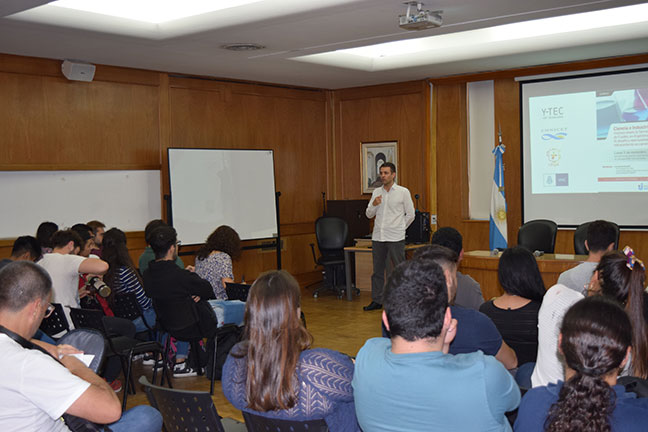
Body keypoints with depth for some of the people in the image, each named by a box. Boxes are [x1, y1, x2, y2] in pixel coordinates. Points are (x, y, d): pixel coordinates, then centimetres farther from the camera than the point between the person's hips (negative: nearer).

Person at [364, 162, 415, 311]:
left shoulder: (403, 192, -3)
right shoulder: (376, 192, 10)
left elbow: (410, 215, 2)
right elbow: (369, 214, 9)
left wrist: (399, 229, 6)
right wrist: (374, 204, -10)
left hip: (395, 238, -4)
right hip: (377, 237, 5)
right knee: (378, 270, 9)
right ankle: (377, 300, 17)